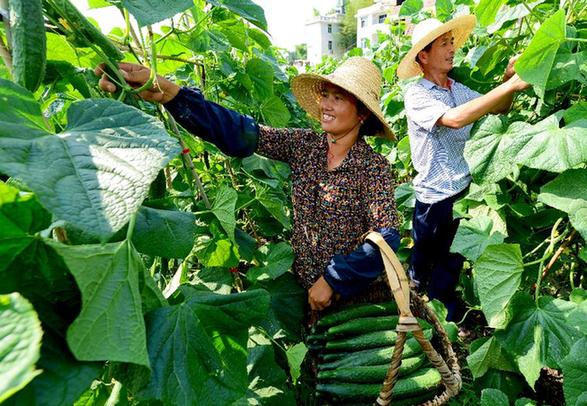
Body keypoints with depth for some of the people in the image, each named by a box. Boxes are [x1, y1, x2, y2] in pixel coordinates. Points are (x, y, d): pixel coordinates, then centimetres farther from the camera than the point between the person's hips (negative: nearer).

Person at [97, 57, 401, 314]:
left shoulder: (374, 168, -17)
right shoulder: (304, 145, -8)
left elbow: (386, 238, -22)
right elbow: (240, 133, -21)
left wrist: (332, 280, -22)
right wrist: (167, 92, -34)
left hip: (353, 296, -3)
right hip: (302, 284, 3)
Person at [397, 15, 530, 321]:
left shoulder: (458, 89, 7)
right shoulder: (416, 95, -15)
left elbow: (499, 109, 8)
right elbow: (455, 119, -30)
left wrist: (508, 76, -10)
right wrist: (511, 85, -30)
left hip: (464, 189, 7)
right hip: (434, 195, -7)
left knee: (452, 258, 20)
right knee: (425, 255, 13)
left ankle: (442, 309, 39)